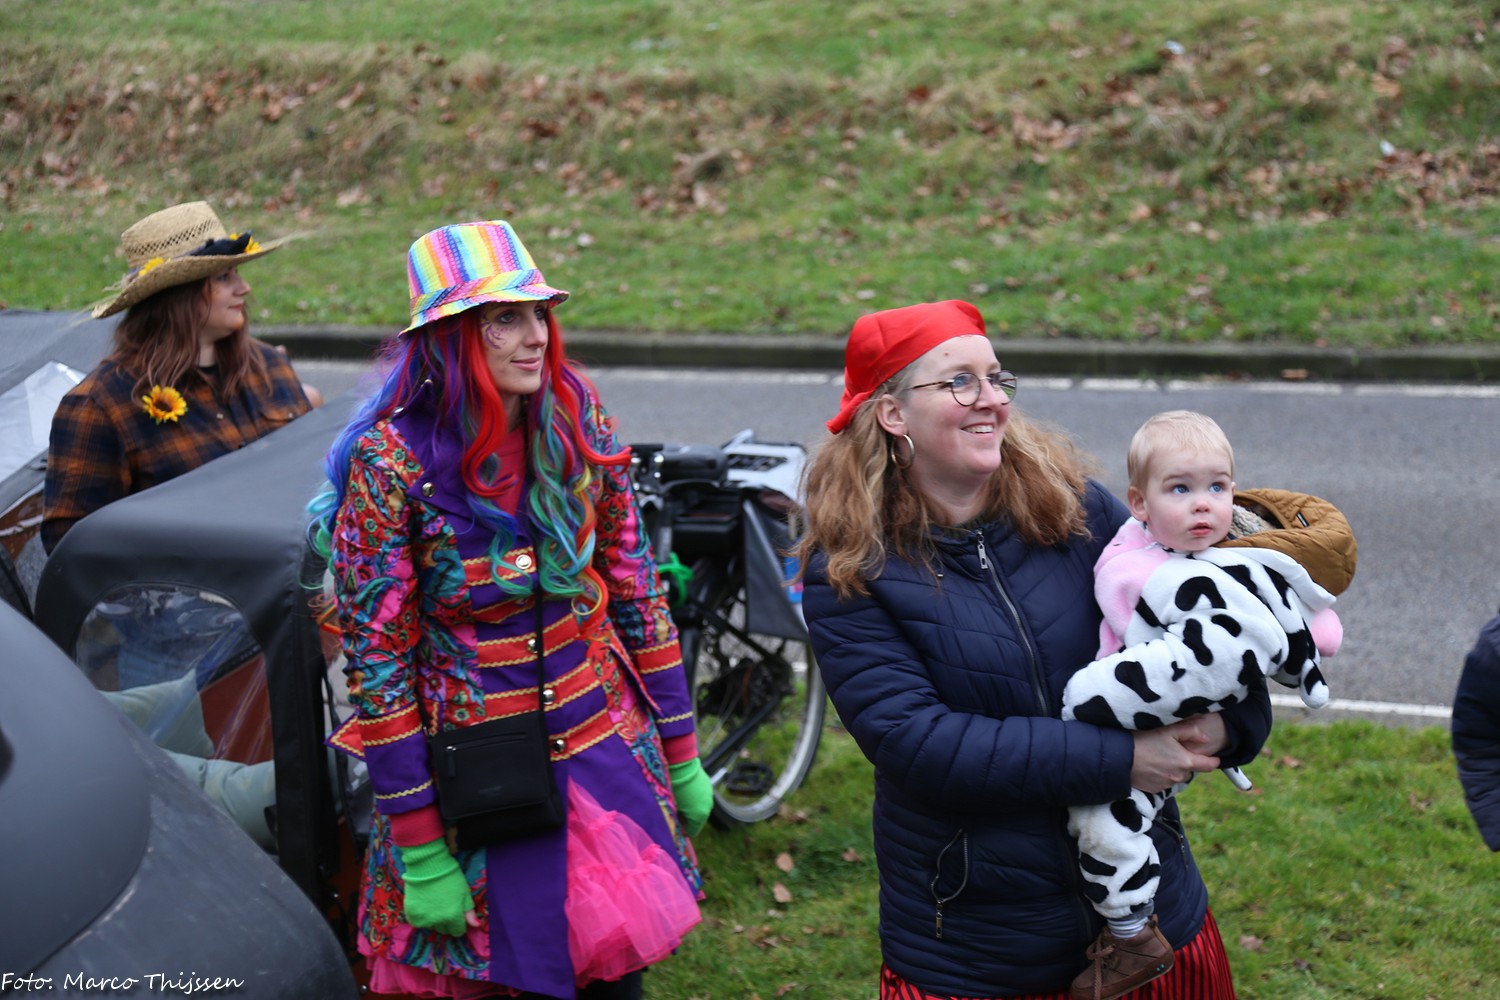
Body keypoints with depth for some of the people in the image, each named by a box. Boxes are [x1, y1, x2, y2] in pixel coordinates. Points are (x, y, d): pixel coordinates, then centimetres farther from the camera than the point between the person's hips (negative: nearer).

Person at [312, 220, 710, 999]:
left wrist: (681, 752, 7)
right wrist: (420, 852, -12)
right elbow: (376, 661, -12)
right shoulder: (392, 463, -16)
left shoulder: (579, 423, -4)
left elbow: (637, 590, 4)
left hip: (606, 755, 3)